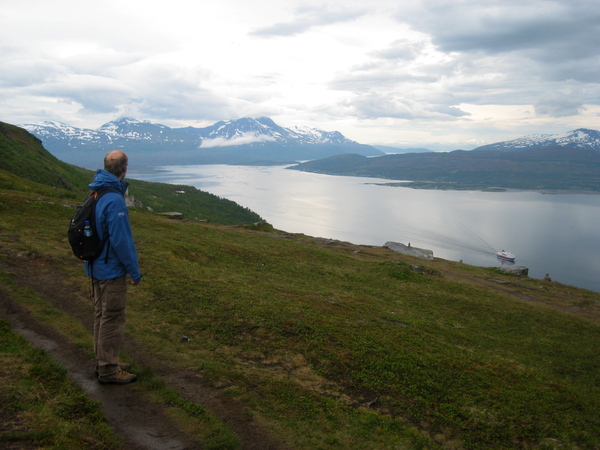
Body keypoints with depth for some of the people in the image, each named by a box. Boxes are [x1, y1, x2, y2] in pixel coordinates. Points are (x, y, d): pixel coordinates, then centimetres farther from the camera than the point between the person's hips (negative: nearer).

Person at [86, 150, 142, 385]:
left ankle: (104, 362, 32)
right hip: (112, 270, -10)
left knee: (101, 316, 19)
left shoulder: (96, 193, 5)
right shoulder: (114, 200, -24)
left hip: (96, 268, 10)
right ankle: (109, 370, 13)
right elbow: (120, 240, -23)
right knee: (112, 319, 2)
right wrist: (134, 270, -15)